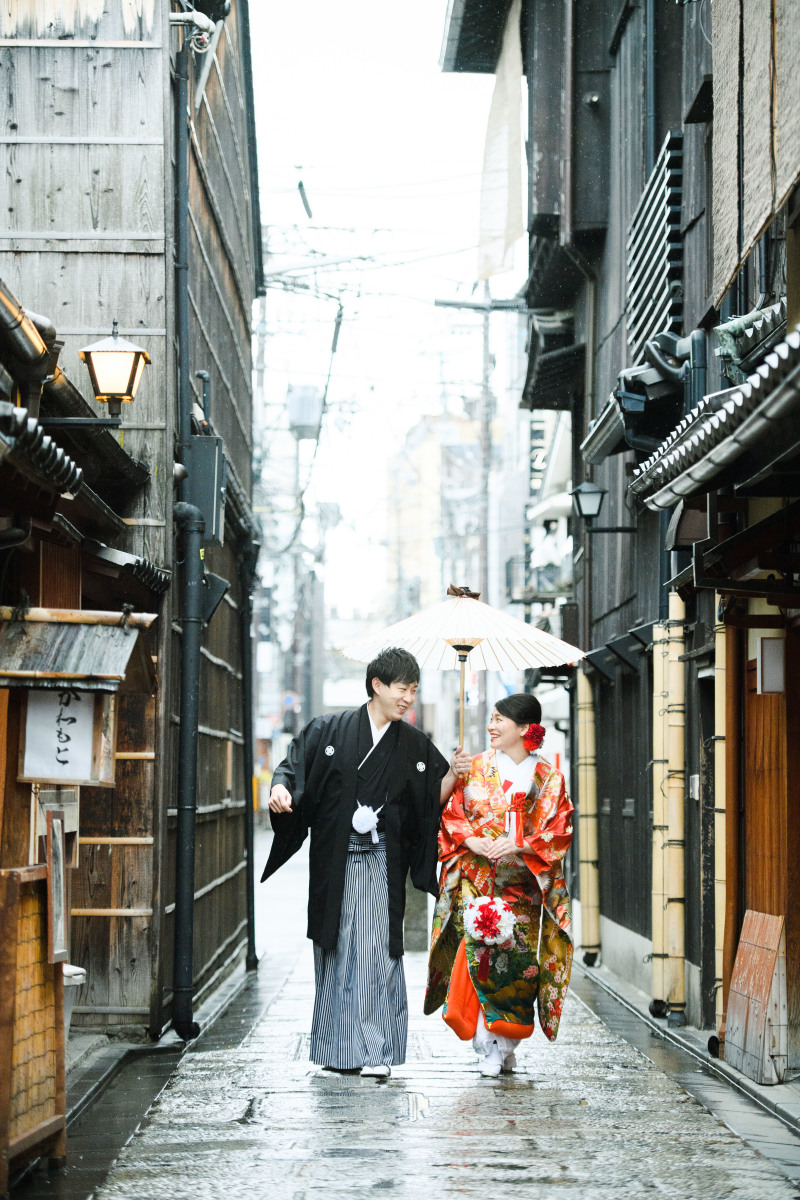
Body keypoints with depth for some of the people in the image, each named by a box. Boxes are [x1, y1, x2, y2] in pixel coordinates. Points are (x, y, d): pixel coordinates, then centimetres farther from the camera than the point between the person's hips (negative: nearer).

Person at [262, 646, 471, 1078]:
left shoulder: (414, 746, 8)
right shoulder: (329, 731, 3)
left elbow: (433, 800, 9)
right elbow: (293, 767, 3)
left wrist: (453, 774, -9)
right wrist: (280, 788, -18)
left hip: (381, 864, 0)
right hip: (333, 863, 0)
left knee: (376, 949, -9)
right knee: (335, 950, 5)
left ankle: (375, 1051, -8)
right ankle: (336, 1048, 16)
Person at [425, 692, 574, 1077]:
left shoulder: (548, 778, 6)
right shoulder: (475, 768, 10)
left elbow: (559, 829, 1)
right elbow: (450, 813, 8)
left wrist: (518, 845, -14)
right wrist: (472, 841, -11)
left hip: (521, 882, 0)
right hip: (476, 878, 0)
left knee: (516, 957, -8)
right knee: (479, 944, -17)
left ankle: (505, 1045, 6)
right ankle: (491, 1045, -10)